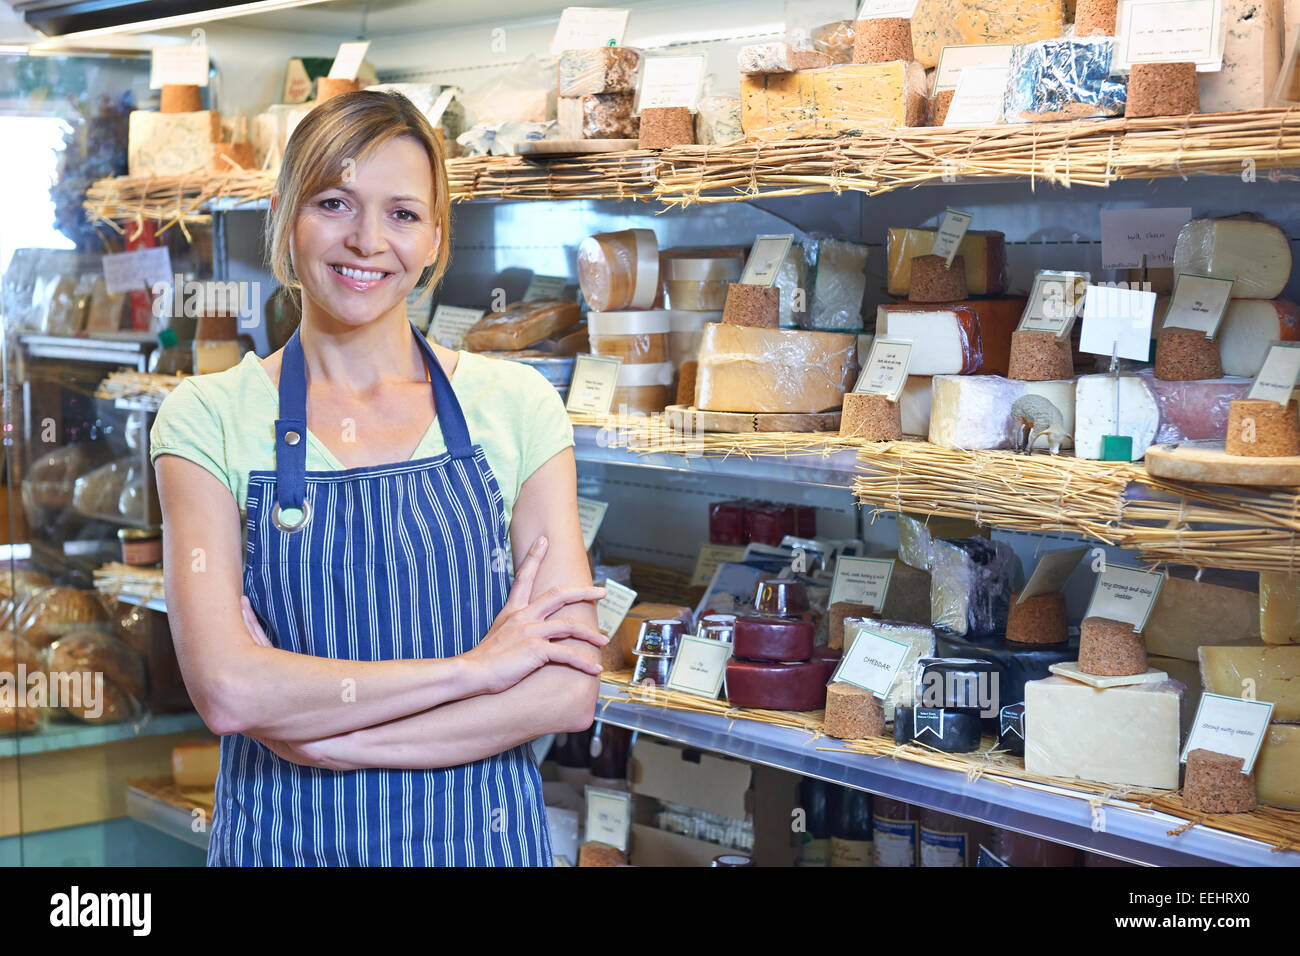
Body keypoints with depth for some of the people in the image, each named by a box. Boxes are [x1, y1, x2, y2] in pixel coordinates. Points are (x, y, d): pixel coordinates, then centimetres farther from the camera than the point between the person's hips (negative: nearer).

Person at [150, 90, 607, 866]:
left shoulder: (514, 403, -4)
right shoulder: (208, 417, -7)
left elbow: (568, 691, -10)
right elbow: (227, 688, -18)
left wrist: (319, 729, -16)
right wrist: (474, 666, -17)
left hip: (482, 833, 1)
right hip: (284, 837, 0)